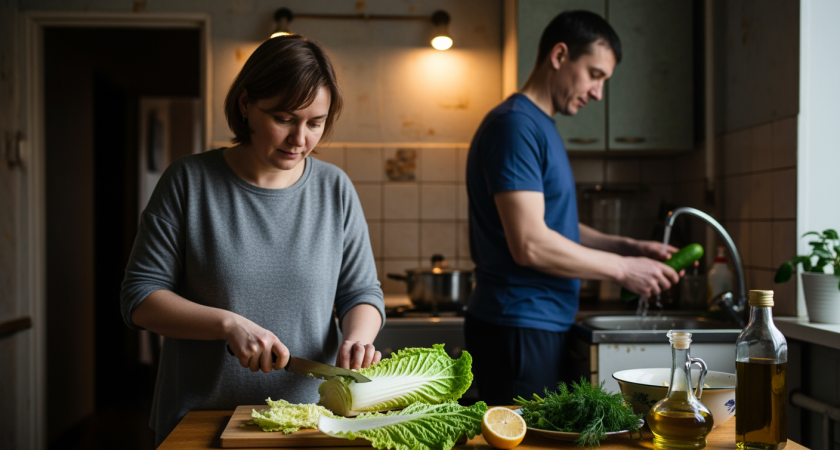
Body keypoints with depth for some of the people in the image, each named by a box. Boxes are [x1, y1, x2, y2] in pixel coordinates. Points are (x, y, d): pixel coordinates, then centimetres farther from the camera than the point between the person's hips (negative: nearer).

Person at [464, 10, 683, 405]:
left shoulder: (541, 127, 18)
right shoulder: (514, 125, -15)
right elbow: (530, 244, -22)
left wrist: (628, 247, 9)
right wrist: (621, 268, -12)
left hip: (543, 326, 10)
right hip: (517, 329, -10)